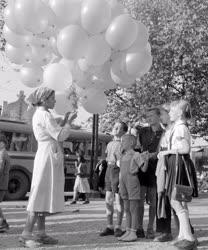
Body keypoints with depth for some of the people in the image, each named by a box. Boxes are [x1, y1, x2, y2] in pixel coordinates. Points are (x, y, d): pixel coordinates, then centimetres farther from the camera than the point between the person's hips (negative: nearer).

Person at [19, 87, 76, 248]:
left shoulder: (38, 115, 19)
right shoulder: (45, 115, -11)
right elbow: (60, 137, -15)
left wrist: (65, 122, 18)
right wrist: (69, 122, -1)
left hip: (46, 157, 10)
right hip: (49, 157, -10)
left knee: (44, 195, 6)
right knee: (41, 194, -11)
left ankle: (41, 233, 8)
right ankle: (26, 234, -10)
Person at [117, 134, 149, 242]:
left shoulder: (136, 155, -5)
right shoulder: (122, 156, 15)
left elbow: (144, 169, -9)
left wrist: (146, 159, -17)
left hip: (132, 182, -7)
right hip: (123, 182, 7)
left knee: (133, 209, -1)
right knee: (127, 209, 12)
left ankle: (133, 233, 5)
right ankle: (128, 231, 19)